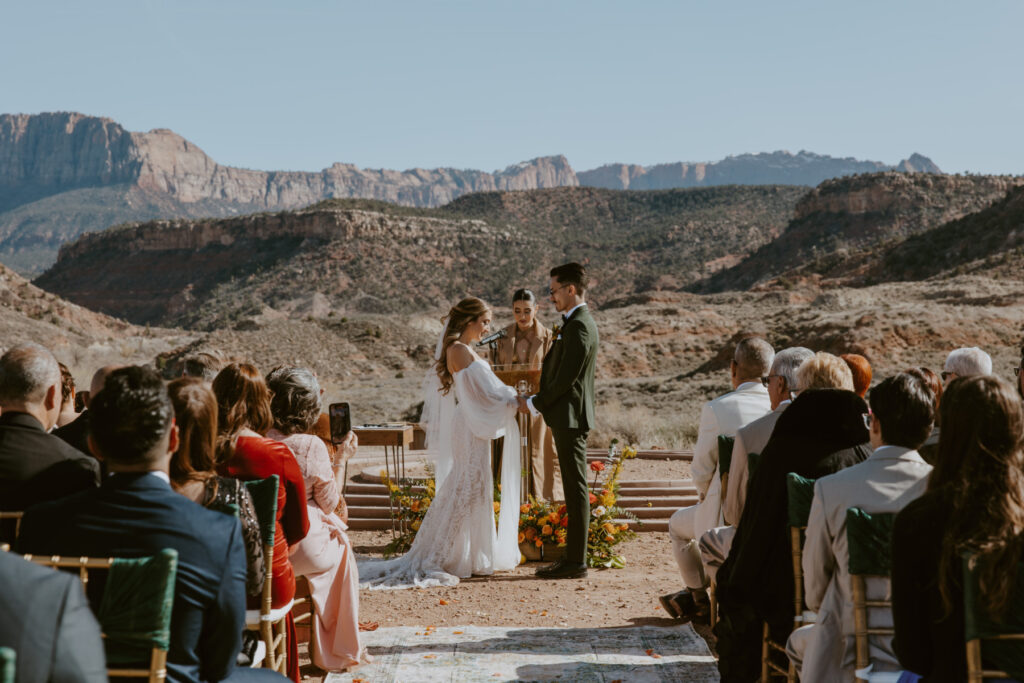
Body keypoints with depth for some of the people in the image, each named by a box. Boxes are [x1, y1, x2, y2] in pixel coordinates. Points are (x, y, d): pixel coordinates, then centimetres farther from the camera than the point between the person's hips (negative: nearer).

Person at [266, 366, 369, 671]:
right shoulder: (312, 446, -17)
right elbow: (329, 502, -6)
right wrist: (342, 459, 3)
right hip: (302, 546, -4)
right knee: (341, 546, 28)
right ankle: (338, 651, 36)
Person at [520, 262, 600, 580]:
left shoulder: (579, 325, -16)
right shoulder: (576, 322, 16)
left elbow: (566, 378, -19)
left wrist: (535, 404, -8)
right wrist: (540, 401, 9)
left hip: (570, 417, -10)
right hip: (566, 416, 10)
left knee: (576, 489, -5)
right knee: (573, 490, 12)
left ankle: (576, 562, -1)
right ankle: (572, 558, 18)